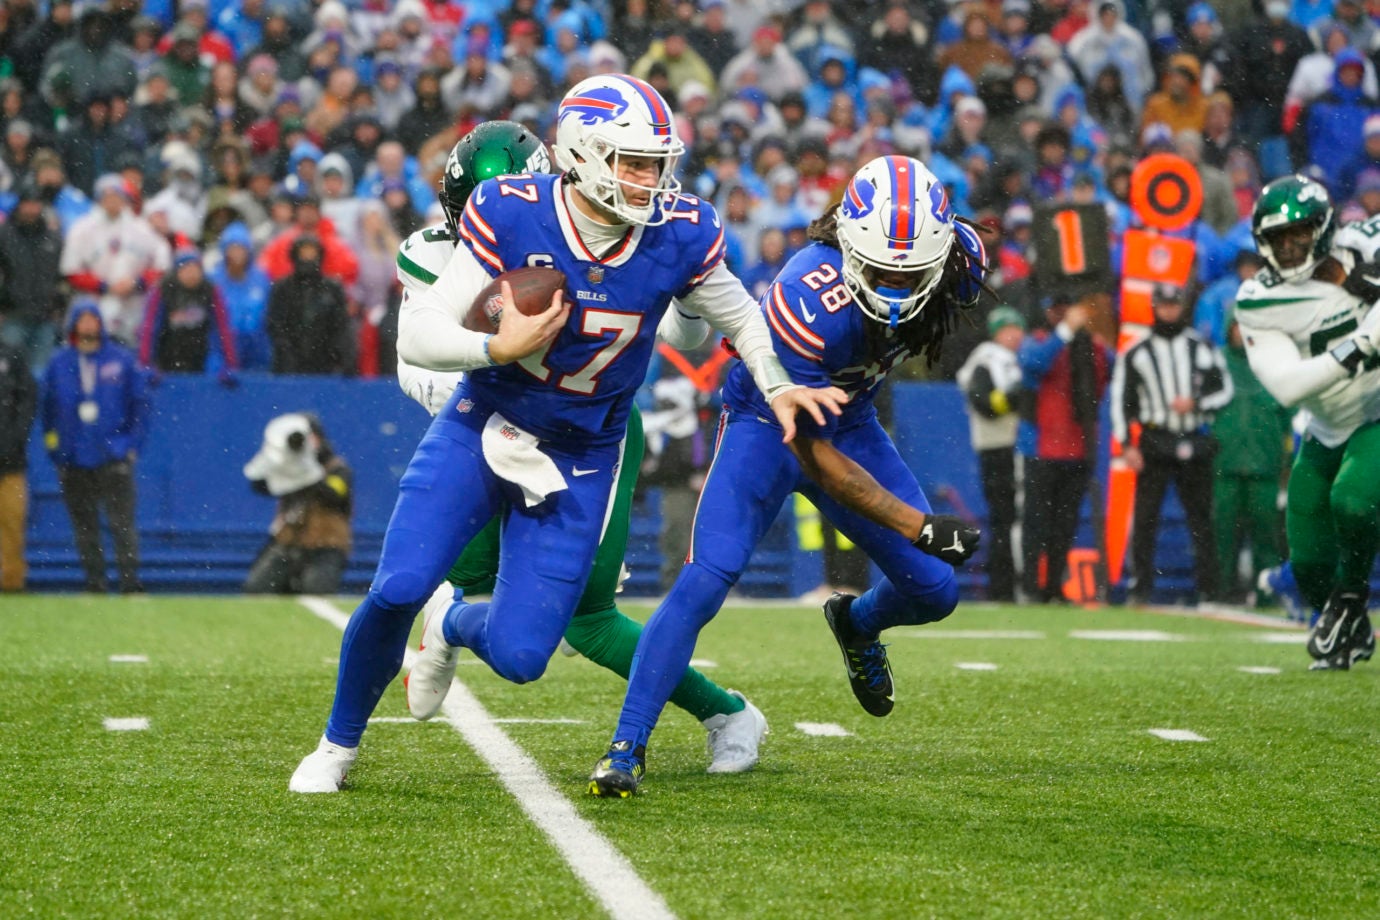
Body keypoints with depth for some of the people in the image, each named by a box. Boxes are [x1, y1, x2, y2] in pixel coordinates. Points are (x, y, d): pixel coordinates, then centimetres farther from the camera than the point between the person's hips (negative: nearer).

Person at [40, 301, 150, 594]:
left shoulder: (121, 359, 5)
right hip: (73, 460, 2)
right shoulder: (59, 363, 9)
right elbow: (48, 407, 14)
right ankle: (94, 583, 10)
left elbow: (140, 403, 8)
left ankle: (130, 581, -9)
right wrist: (54, 447, 6)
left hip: (114, 456, -2)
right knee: (84, 527, 4)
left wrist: (132, 444, 0)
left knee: (122, 522, -9)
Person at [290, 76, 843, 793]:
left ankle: (455, 629, 34)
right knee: (398, 590, -16)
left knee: (518, 657, -7)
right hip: (481, 429, -1)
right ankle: (339, 744, 13)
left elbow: (736, 316, 9)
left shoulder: (680, 236, -13)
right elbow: (417, 336, -15)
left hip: (579, 460, 1)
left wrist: (778, 387, -4)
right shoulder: (509, 215, -18)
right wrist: (498, 349, -30)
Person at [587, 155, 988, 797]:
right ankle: (627, 748, -15)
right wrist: (917, 525, -31)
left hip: (850, 422, 5)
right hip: (771, 424, -5)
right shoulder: (807, 305, -38)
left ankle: (856, 623, 39)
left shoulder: (957, 260, -23)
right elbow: (815, 458, -29)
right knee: (706, 579, -23)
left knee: (933, 591, 3)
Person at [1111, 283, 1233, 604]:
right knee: (1145, 519, -5)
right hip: (1154, 444, -1)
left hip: (1195, 444, 1)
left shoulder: (1203, 349, 9)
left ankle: (1209, 588, 7)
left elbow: (1225, 391, 10)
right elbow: (1120, 400, 4)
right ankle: (1141, 589, -1)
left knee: (1201, 518, 3)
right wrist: (1126, 445, -5)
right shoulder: (1135, 354, 6)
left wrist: (1196, 403, -9)